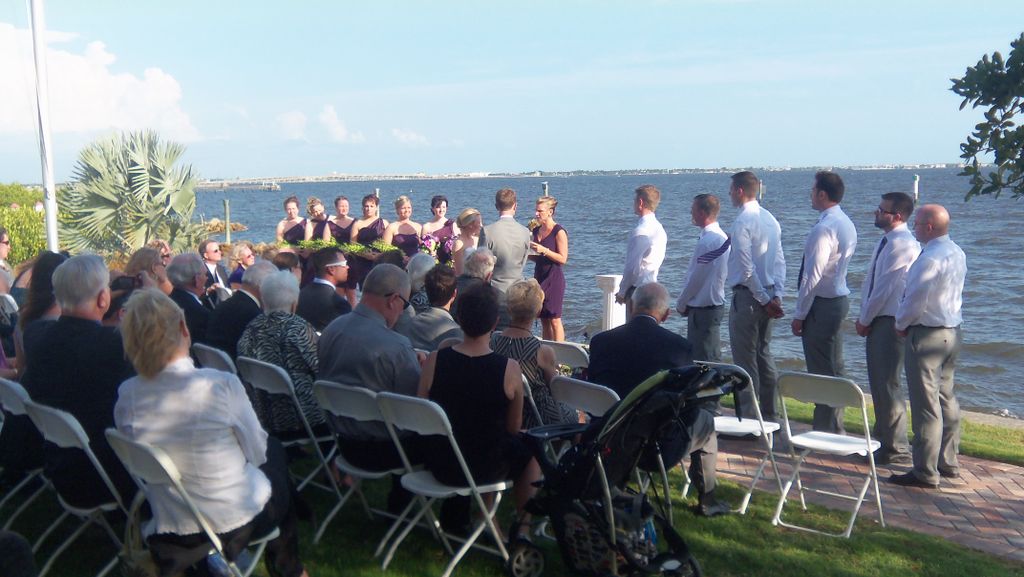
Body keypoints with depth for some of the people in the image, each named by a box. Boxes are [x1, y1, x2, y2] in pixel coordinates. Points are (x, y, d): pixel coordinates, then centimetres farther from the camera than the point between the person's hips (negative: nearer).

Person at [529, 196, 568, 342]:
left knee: (554, 320, -6)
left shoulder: (559, 232, -9)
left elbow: (563, 259, -13)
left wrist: (544, 250, -22)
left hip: (554, 280, -7)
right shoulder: (536, 231, 13)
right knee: (544, 320, 9)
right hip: (539, 277, 7)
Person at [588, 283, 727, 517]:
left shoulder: (600, 340, -7)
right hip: (659, 447, -4)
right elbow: (689, 410, -6)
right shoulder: (679, 346, -14)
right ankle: (706, 501, 34)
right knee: (706, 418, 24)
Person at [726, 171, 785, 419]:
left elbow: (746, 268, -20)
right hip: (768, 294, 9)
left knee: (745, 361, -1)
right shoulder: (770, 219, 11)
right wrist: (776, 295, 2)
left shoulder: (743, 221, -16)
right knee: (764, 355, 17)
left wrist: (764, 299, -13)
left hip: (747, 295, -9)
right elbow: (780, 261, 8)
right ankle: (768, 413, 23)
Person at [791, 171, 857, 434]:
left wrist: (799, 315, -14)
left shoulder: (824, 228, -20)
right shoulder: (846, 223, 12)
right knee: (834, 369, 17)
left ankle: (824, 431, 6)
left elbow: (813, 276, -21)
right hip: (839, 299, 10)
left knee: (821, 372, -2)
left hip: (822, 304, -10)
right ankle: (835, 428, 28)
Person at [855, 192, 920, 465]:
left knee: (888, 385, -4)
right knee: (878, 383, 17)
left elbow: (886, 288, -18)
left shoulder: (901, 245, -18)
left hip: (889, 322, -10)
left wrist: (865, 319, -10)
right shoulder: (887, 241, 13)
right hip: (878, 320, 10)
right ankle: (883, 438, 31)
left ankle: (896, 449, 6)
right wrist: (864, 317, 9)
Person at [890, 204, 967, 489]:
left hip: (926, 335, -10)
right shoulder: (957, 253, 9)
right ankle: (948, 462, 30)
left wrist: (901, 324, -4)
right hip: (952, 331, 10)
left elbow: (916, 300, -22)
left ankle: (925, 472, 1)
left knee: (926, 405, -5)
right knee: (947, 399, 18)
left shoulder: (930, 258, -22)